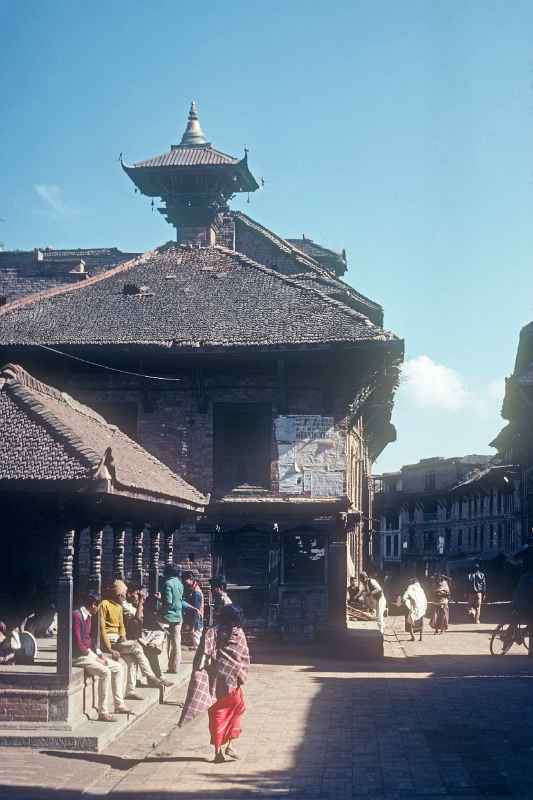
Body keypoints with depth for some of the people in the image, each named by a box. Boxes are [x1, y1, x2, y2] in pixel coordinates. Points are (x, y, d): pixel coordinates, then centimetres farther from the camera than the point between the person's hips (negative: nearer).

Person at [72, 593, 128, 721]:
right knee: (105, 672, -27)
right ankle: (103, 713, -22)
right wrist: (95, 658, -16)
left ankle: (119, 705, 12)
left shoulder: (89, 616, 13)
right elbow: (78, 644, -23)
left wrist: (99, 654, 4)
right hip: (78, 656, -10)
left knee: (117, 667, 7)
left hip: (89, 653, 10)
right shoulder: (76, 616, -18)